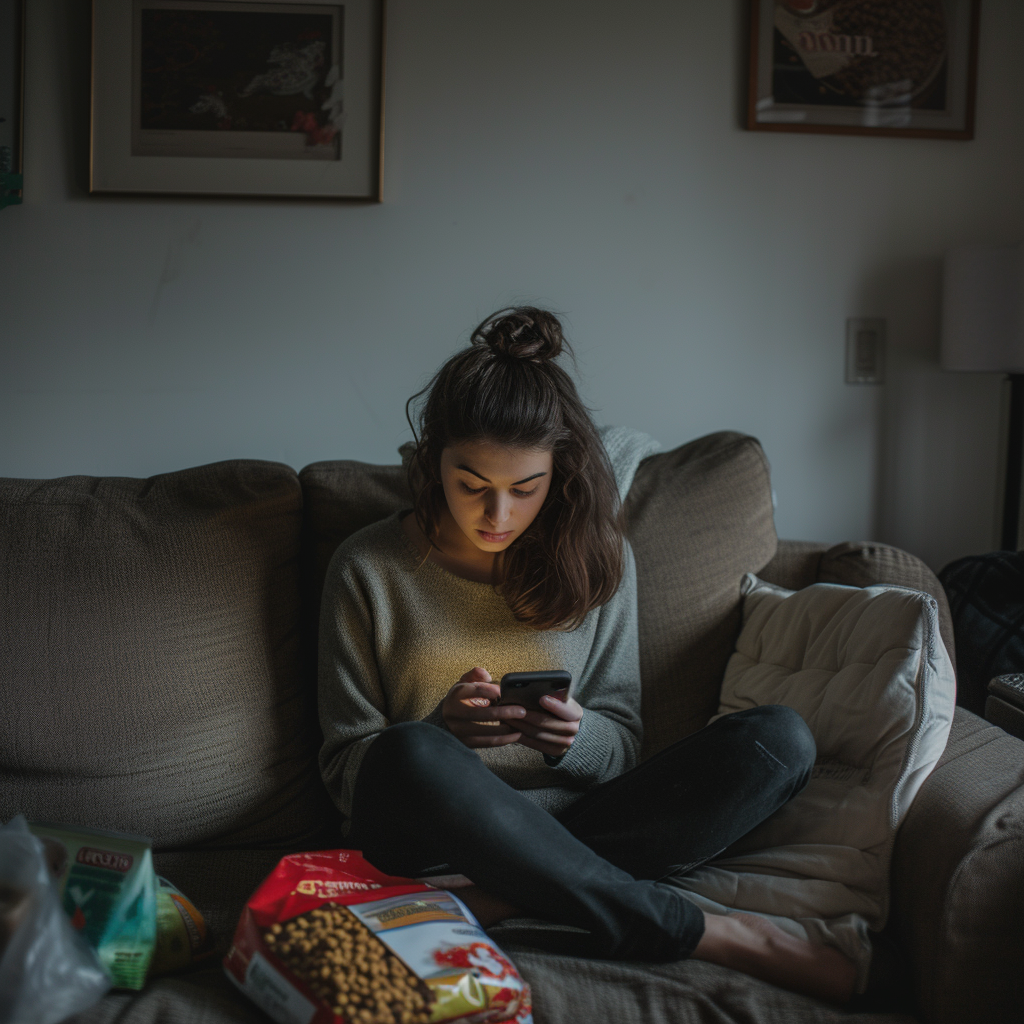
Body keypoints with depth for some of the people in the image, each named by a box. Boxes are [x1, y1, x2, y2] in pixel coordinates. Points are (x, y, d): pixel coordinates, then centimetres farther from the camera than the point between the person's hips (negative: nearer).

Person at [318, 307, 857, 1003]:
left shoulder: (596, 557, 5)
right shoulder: (369, 568, 0)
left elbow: (621, 744, 8)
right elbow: (344, 765, 1)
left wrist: (576, 737, -16)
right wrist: (442, 730, -21)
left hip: (565, 827, 3)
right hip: (427, 837, -2)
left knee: (780, 739, -17)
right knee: (411, 755, -39)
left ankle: (508, 899, -28)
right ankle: (713, 935, -28)